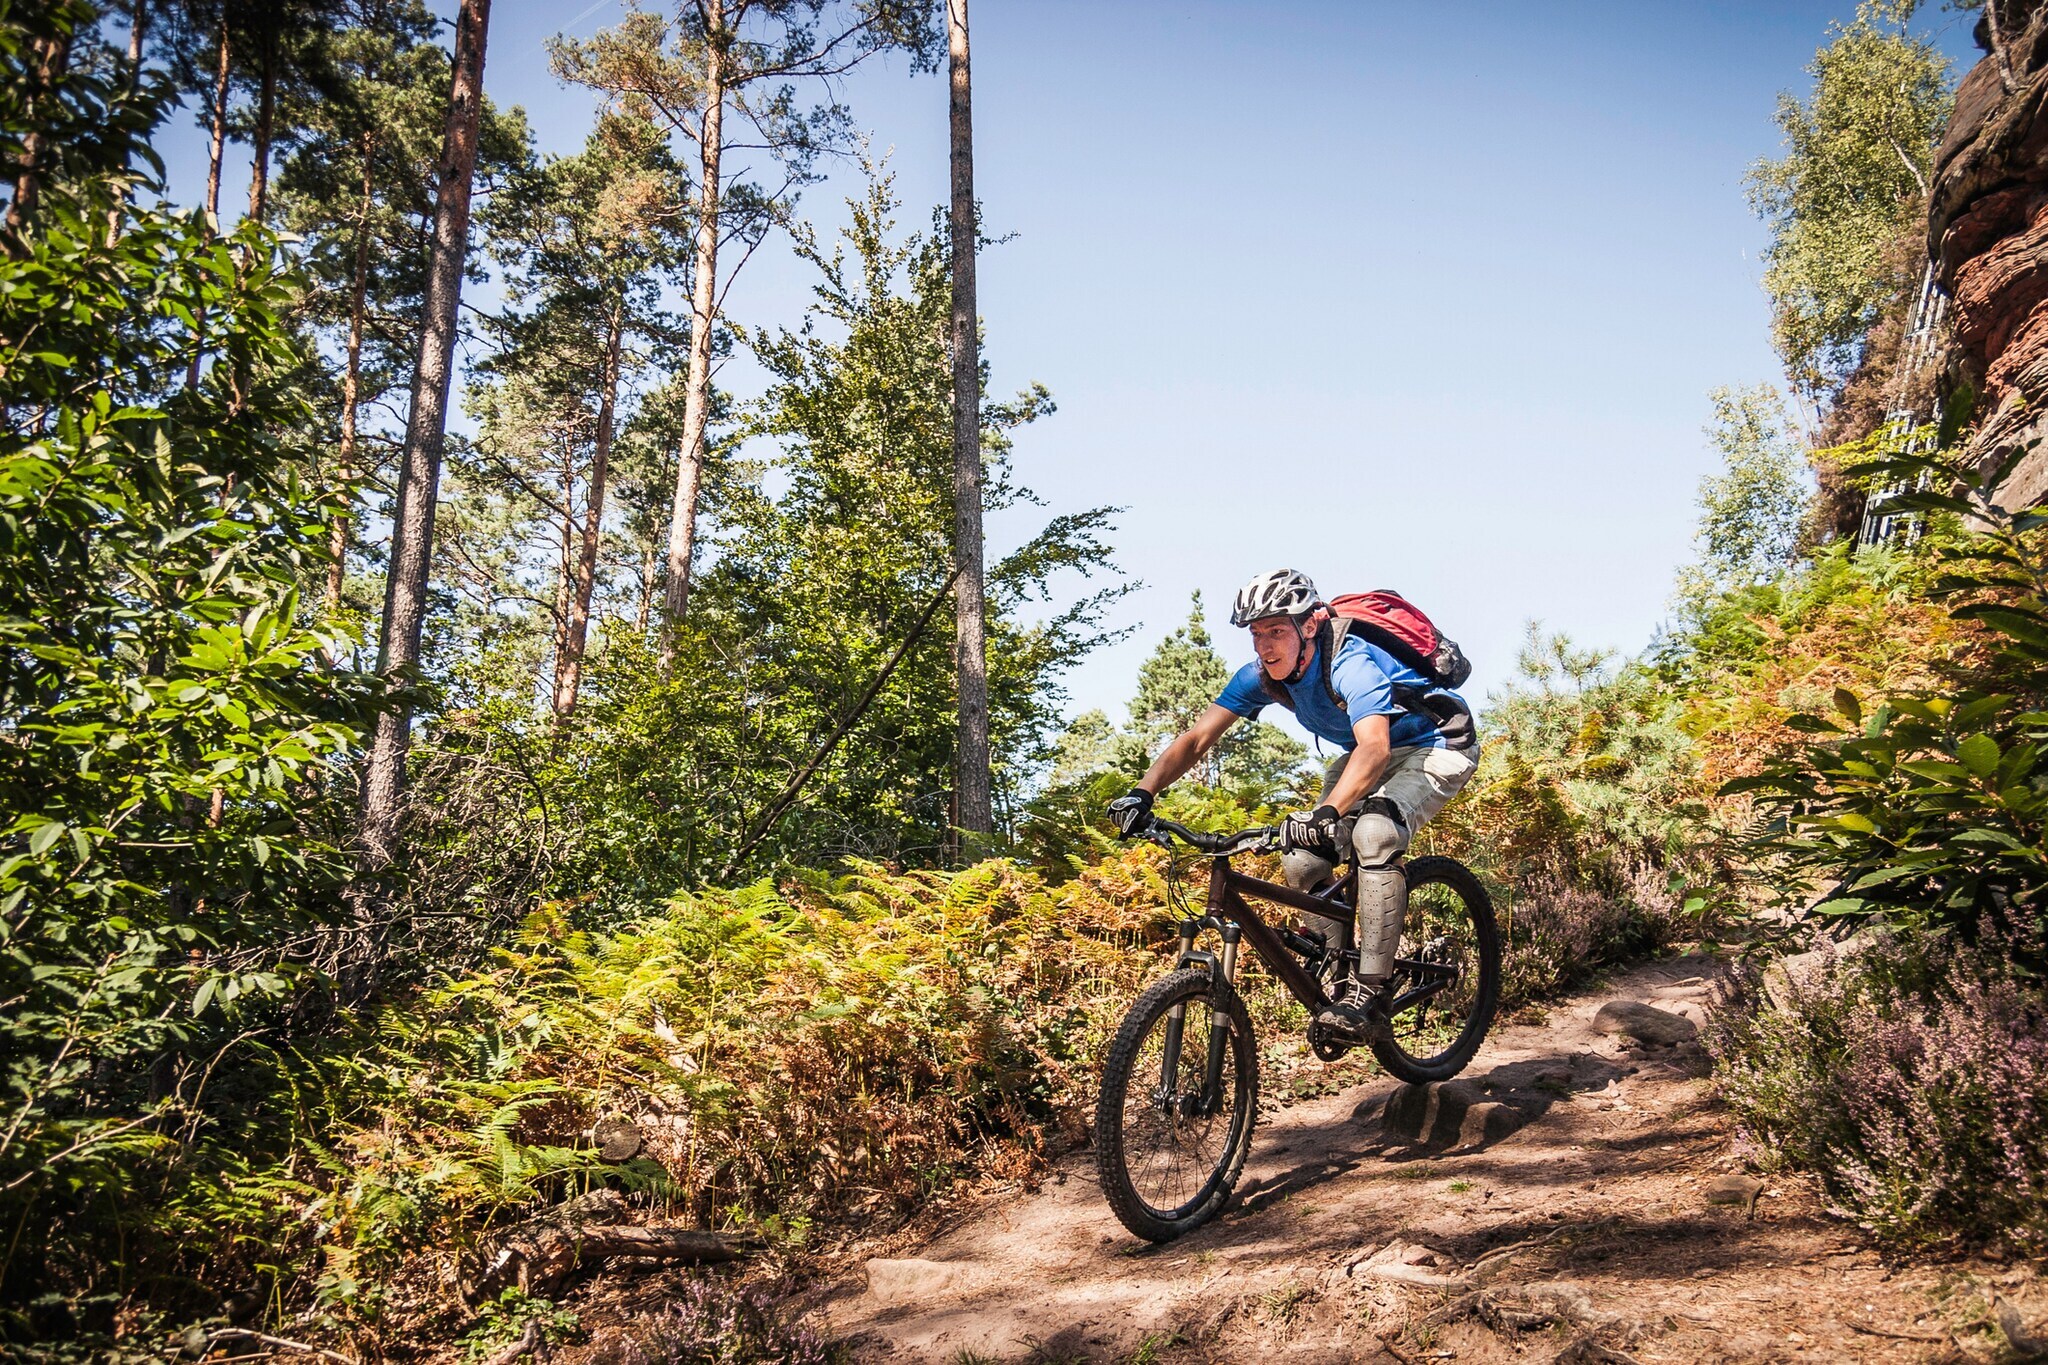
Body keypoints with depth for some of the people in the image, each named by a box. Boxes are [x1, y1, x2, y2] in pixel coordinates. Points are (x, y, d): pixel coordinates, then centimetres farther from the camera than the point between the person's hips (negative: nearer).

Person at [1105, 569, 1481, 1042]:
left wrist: (1326, 813, -65)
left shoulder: (1350, 663, -34)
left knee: (1373, 834, -34)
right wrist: (1142, 794, -28)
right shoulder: (1262, 676, -13)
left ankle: (1370, 995, -27)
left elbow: (1374, 745, -50)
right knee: (1302, 860, -11)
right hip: (1366, 752, 7)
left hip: (1437, 747, -7)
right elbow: (1196, 738, -13)